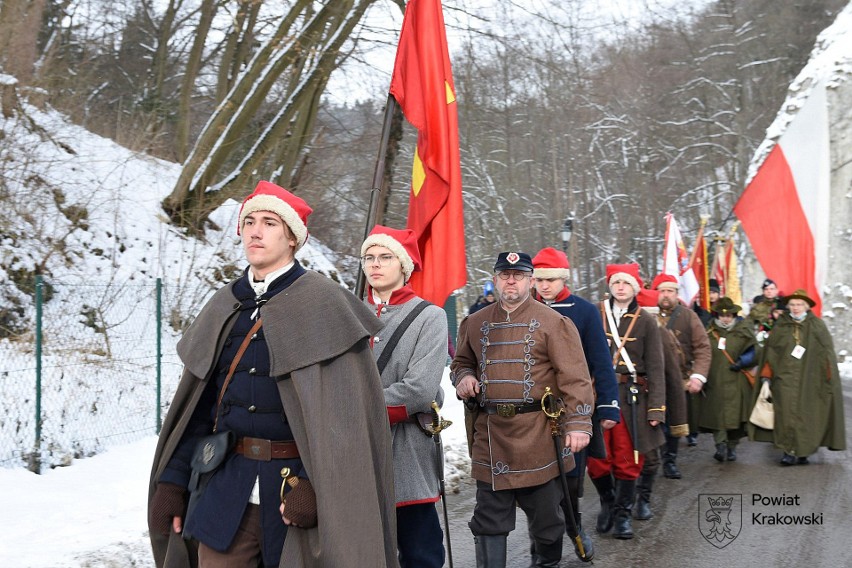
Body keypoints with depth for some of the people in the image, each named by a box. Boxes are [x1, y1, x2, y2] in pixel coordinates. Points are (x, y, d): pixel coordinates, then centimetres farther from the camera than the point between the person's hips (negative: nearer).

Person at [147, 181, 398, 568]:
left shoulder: (321, 304, -6)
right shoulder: (224, 309, 10)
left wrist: (316, 486, -20)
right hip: (225, 497, 4)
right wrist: (172, 479, 8)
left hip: (297, 489, -4)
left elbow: (342, 410, -13)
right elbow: (195, 403, 13)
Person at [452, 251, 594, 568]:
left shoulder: (553, 322, -3)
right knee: (488, 520, 6)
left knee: (546, 514, 12)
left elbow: (574, 377, -8)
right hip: (490, 434, 3)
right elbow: (461, 363, 23)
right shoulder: (475, 323, 10)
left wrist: (578, 423, -17)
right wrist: (463, 378, -1)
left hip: (538, 434, -3)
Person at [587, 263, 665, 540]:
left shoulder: (646, 321, 2)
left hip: (632, 397, 0)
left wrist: (656, 408, -4)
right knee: (596, 457, 2)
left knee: (628, 460, 4)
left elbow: (655, 367, 2)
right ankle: (607, 502, 28)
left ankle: (623, 513, 20)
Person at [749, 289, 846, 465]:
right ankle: (790, 451, -4)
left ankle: (803, 452, 11)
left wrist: (829, 381, -1)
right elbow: (770, 354, 8)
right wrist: (766, 377, 3)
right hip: (785, 379, 0)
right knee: (787, 414, -7)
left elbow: (827, 354, 4)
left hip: (809, 380, 0)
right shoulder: (780, 327, 7)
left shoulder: (817, 326, 4)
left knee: (807, 415, 1)